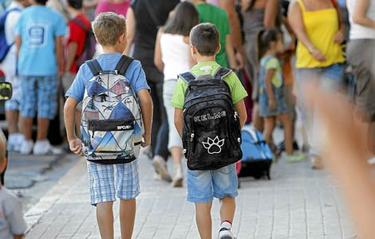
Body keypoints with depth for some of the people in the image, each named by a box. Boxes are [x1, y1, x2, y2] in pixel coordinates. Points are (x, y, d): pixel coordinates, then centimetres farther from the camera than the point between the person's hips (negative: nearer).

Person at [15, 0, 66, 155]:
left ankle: (27, 142, 12)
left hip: (26, 67, 3)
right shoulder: (55, 17, -4)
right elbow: (59, 46, -6)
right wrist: (61, 67, 3)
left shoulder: (24, 15, 3)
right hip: (48, 68, -2)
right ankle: (41, 143, 5)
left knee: (27, 104, 11)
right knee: (45, 106, 5)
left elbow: (18, 43, 5)